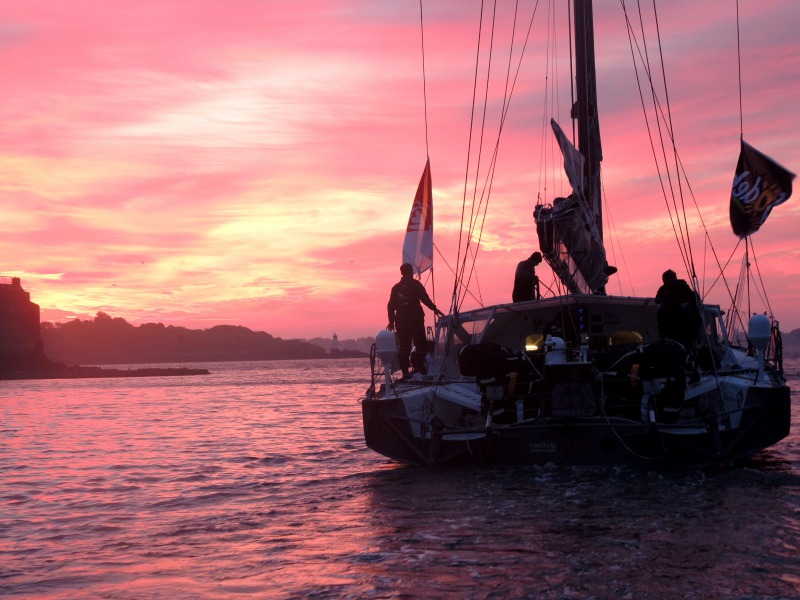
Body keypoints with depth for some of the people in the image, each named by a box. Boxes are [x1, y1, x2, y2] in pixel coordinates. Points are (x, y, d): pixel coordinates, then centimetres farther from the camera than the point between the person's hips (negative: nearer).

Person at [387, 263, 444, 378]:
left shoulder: (396, 287, 11)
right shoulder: (415, 284, -2)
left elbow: (391, 305, 10)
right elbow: (425, 298, -12)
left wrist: (391, 321, 16)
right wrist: (434, 309, -6)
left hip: (401, 321, 4)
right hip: (415, 319, -4)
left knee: (403, 347, 4)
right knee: (421, 344, 4)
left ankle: (405, 372, 0)